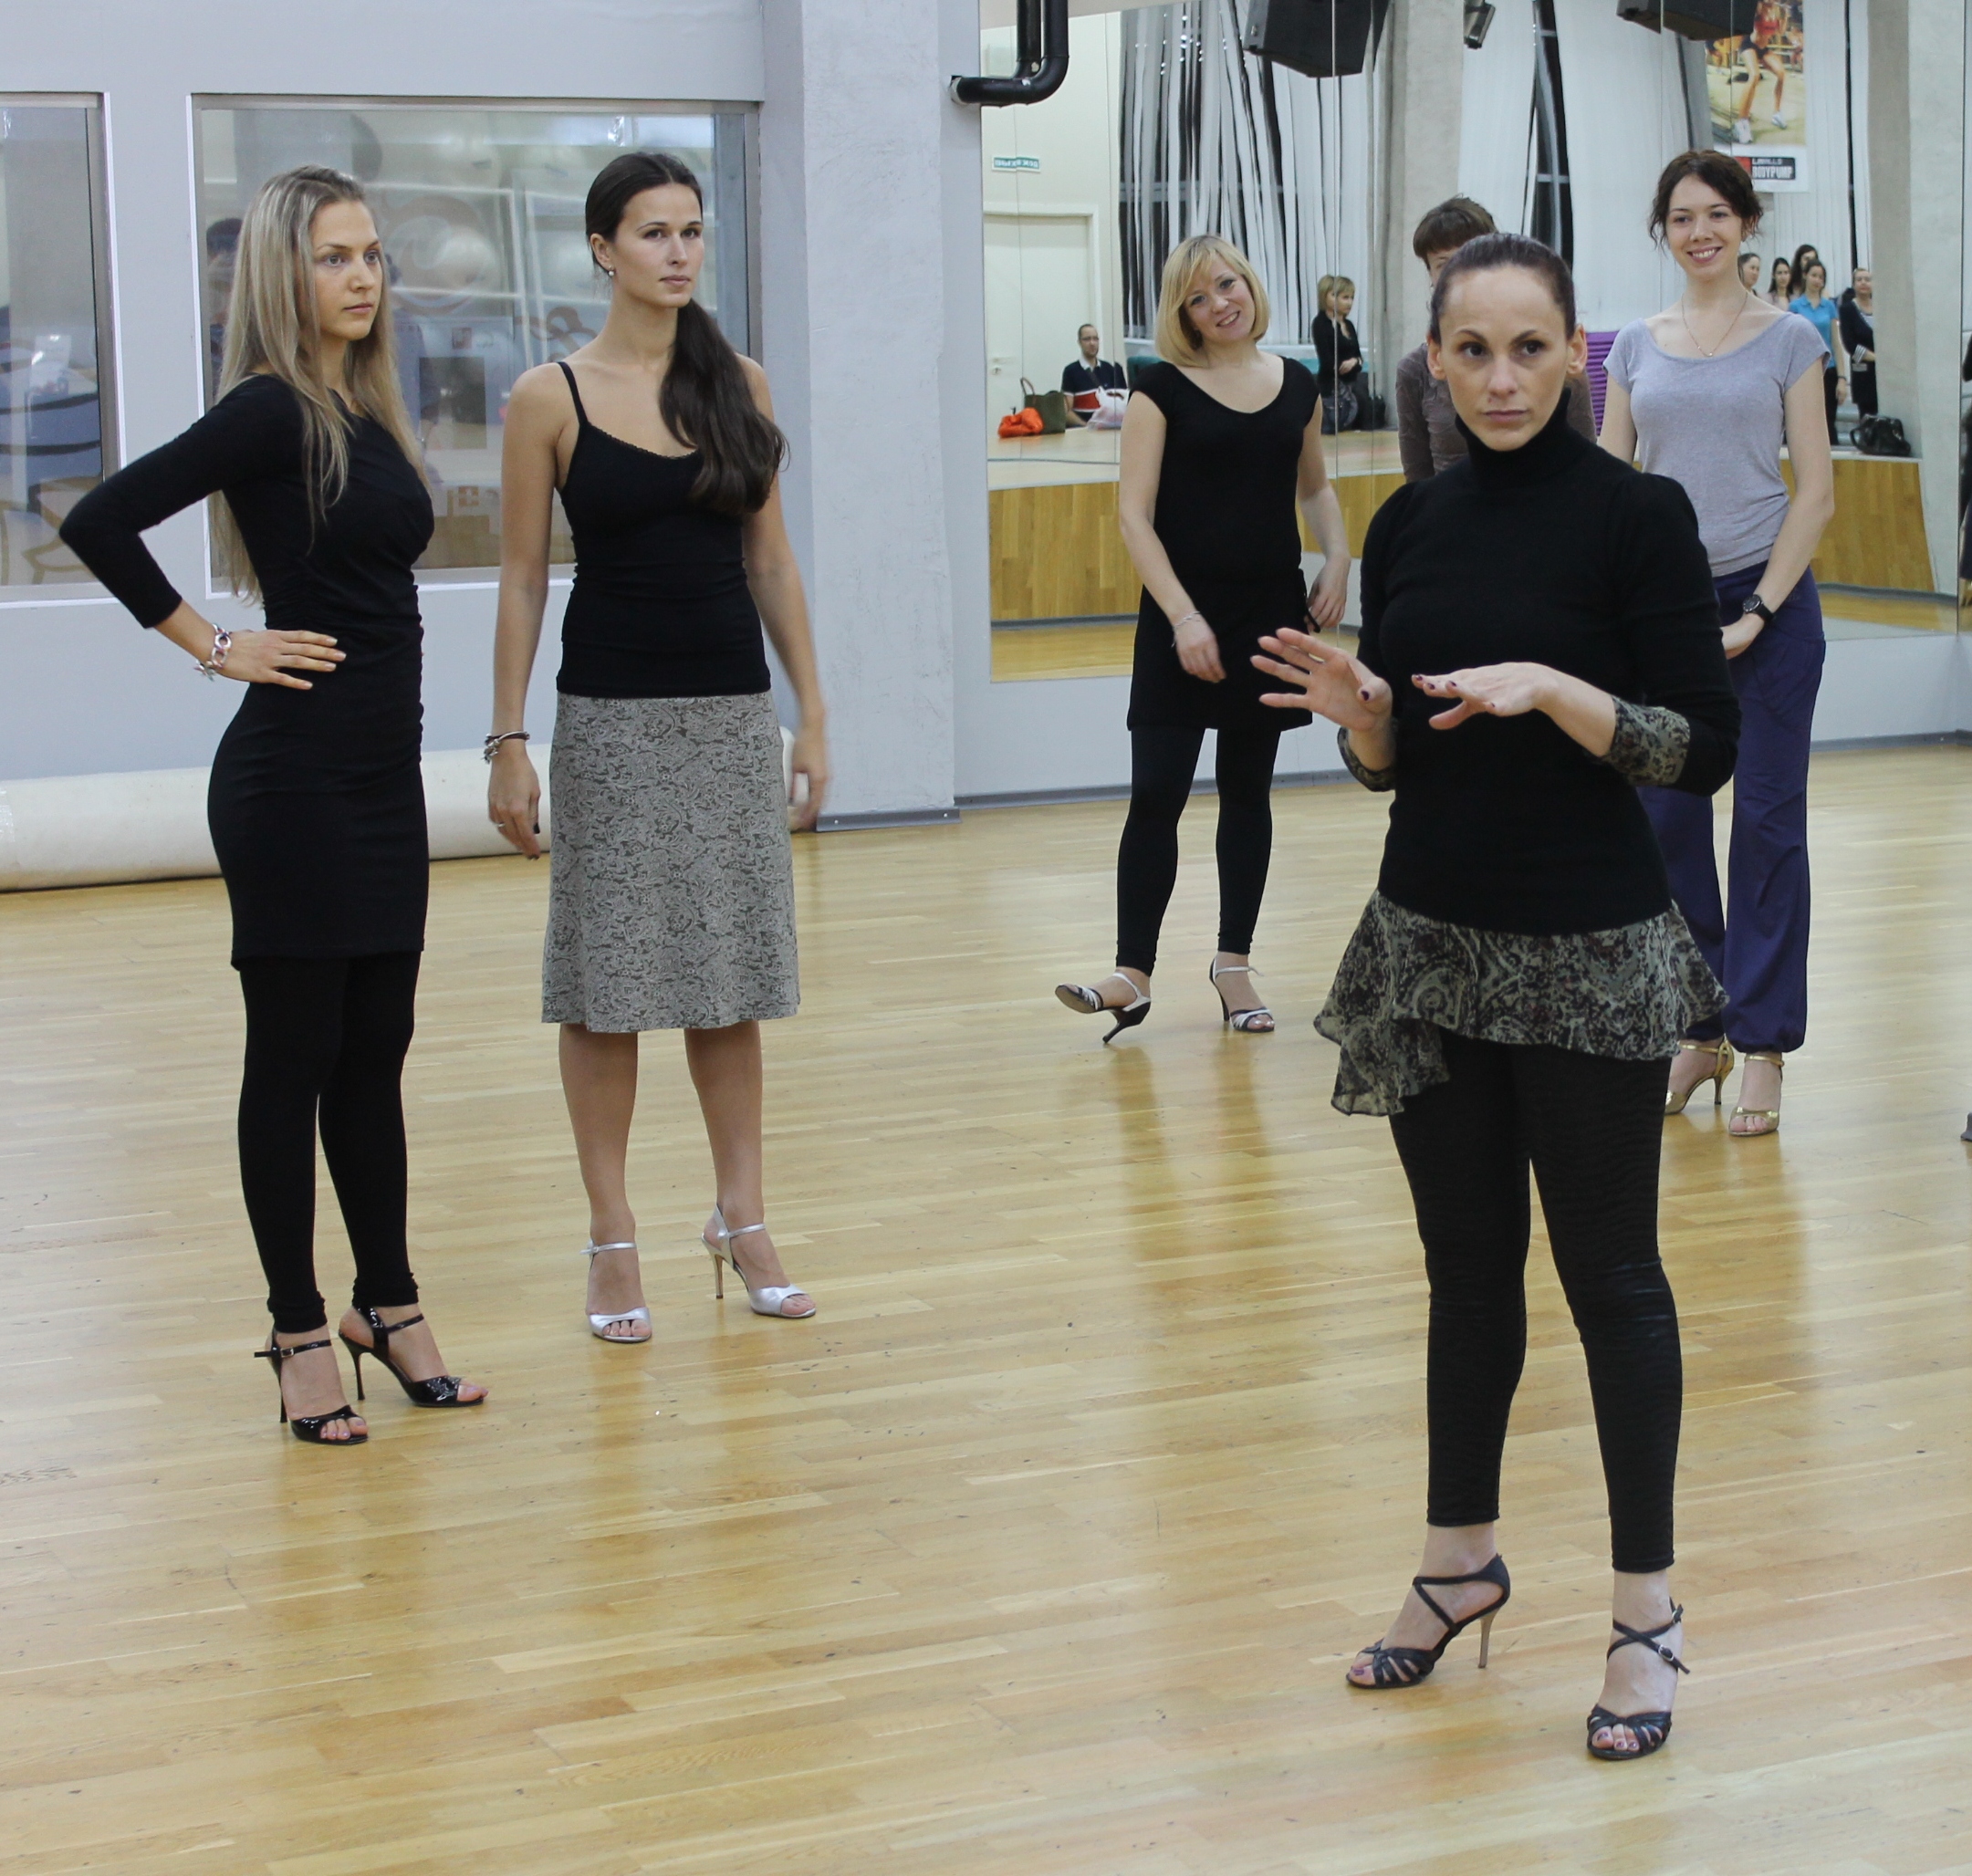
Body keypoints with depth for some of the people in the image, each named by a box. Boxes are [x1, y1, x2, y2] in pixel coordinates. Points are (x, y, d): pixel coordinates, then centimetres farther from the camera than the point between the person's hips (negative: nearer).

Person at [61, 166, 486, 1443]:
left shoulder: (365, 412, 11)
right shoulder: (271, 411, -13)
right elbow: (102, 520, -21)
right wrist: (215, 645, -13)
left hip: (383, 774, 8)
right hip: (295, 776, -8)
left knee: (376, 1051, 14)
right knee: (296, 1055, 2)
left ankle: (388, 1306, 24)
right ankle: (301, 1334, 11)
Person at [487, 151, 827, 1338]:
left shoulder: (739, 382, 6)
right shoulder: (552, 398, -3)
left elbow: (771, 559, 9)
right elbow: (524, 579, -1)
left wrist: (813, 712, 6)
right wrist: (509, 742, -5)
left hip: (734, 709, 3)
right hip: (614, 716, -3)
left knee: (732, 975, 8)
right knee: (608, 984, 1)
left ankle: (743, 1221, 18)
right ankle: (614, 1241, 10)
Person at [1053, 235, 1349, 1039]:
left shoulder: (1297, 385, 7)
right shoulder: (1163, 389, -5)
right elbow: (1135, 515, -9)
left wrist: (1337, 560, 5)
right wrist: (1183, 617, -17)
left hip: (1272, 612, 4)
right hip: (1184, 615, -3)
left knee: (1248, 790, 10)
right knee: (1157, 794, -7)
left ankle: (1234, 964, 20)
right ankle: (1133, 975, -3)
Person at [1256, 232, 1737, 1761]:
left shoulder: (1636, 514, -10)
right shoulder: (1412, 523, 6)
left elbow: (1704, 750, -12)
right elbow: (1395, 763, 11)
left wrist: (1549, 688, -25)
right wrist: (1353, 706, -10)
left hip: (1590, 955, -5)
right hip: (1433, 943, 5)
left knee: (1608, 1271, 3)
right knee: (1468, 1263, 15)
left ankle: (1647, 1609, 14)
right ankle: (1462, 1561, 30)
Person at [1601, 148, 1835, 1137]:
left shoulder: (1788, 340, 1)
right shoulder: (1636, 346, 8)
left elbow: (1815, 493, -3)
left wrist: (1758, 612, -10)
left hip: (1767, 597, -3)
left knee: (1767, 821, 0)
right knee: (1666, 821, 6)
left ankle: (1761, 1044, 6)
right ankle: (1697, 1031, 19)